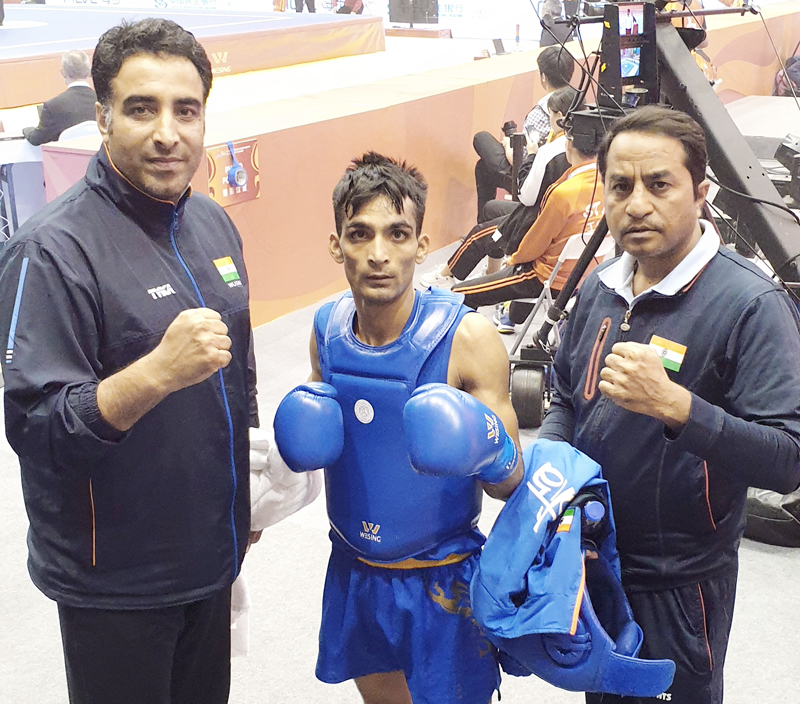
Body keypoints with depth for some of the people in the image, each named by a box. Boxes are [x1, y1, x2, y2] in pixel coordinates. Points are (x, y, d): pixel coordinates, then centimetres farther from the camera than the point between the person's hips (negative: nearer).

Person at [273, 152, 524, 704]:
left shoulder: (468, 339, -20)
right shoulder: (327, 329, -5)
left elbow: (511, 485, -13)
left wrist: (492, 453, -35)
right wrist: (303, 433, -10)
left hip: (443, 580, -4)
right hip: (354, 570, 5)